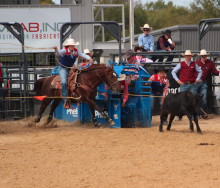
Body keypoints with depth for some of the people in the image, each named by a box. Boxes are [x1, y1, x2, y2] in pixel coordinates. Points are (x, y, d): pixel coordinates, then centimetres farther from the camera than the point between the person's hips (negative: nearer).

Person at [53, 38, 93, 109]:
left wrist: (89, 58, -29)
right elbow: (59, 53, -33)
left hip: (71, 68, 5)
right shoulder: (65, 51, -15)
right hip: (63, 69, -5)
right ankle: (66, 98, -19)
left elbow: (83, 55, -10)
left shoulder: (76, 51, -1)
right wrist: (56, 50, -56)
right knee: (64, 82, -25)